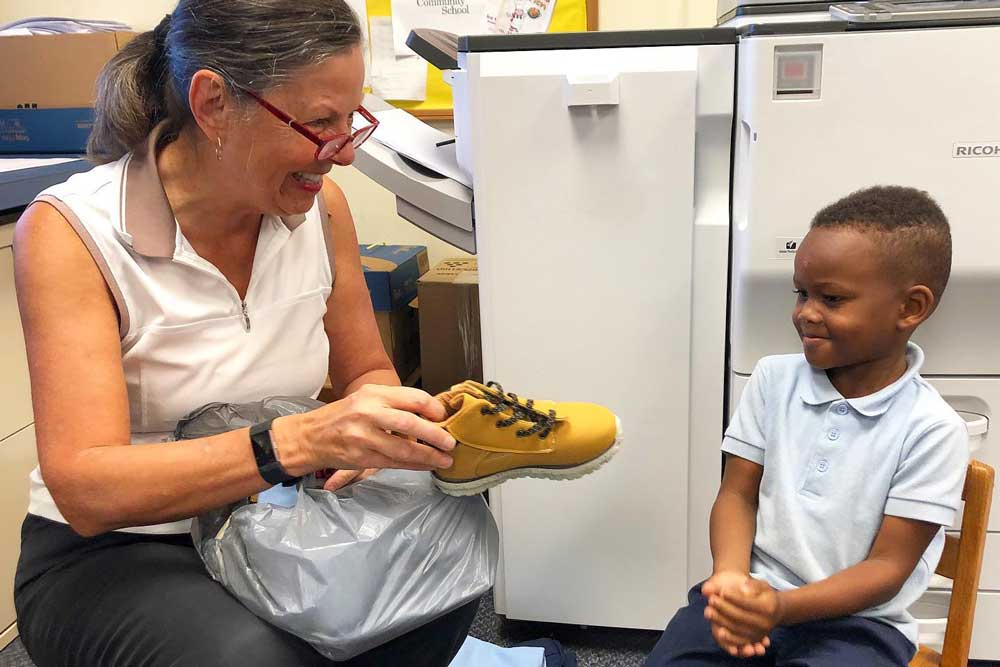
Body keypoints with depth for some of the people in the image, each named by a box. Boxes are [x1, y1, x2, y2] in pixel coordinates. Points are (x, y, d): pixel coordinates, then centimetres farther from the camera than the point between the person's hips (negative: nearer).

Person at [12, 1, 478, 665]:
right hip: (111, 554, -4)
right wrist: (299, 441, -41)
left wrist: (371, 427, -17)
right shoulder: (71, 230, -18)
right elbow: (84, 486, -27)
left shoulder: (320, 205, -4)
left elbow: (366, 371, 8)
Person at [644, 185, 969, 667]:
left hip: (856, 621, -2)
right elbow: (738, 494, 4)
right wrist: (731, 576, -16)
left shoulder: (932, 429, -10)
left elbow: (888, 565, -9)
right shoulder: (772, 378, 3)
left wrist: (782, 606, -22)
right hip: (753, 593, 3)